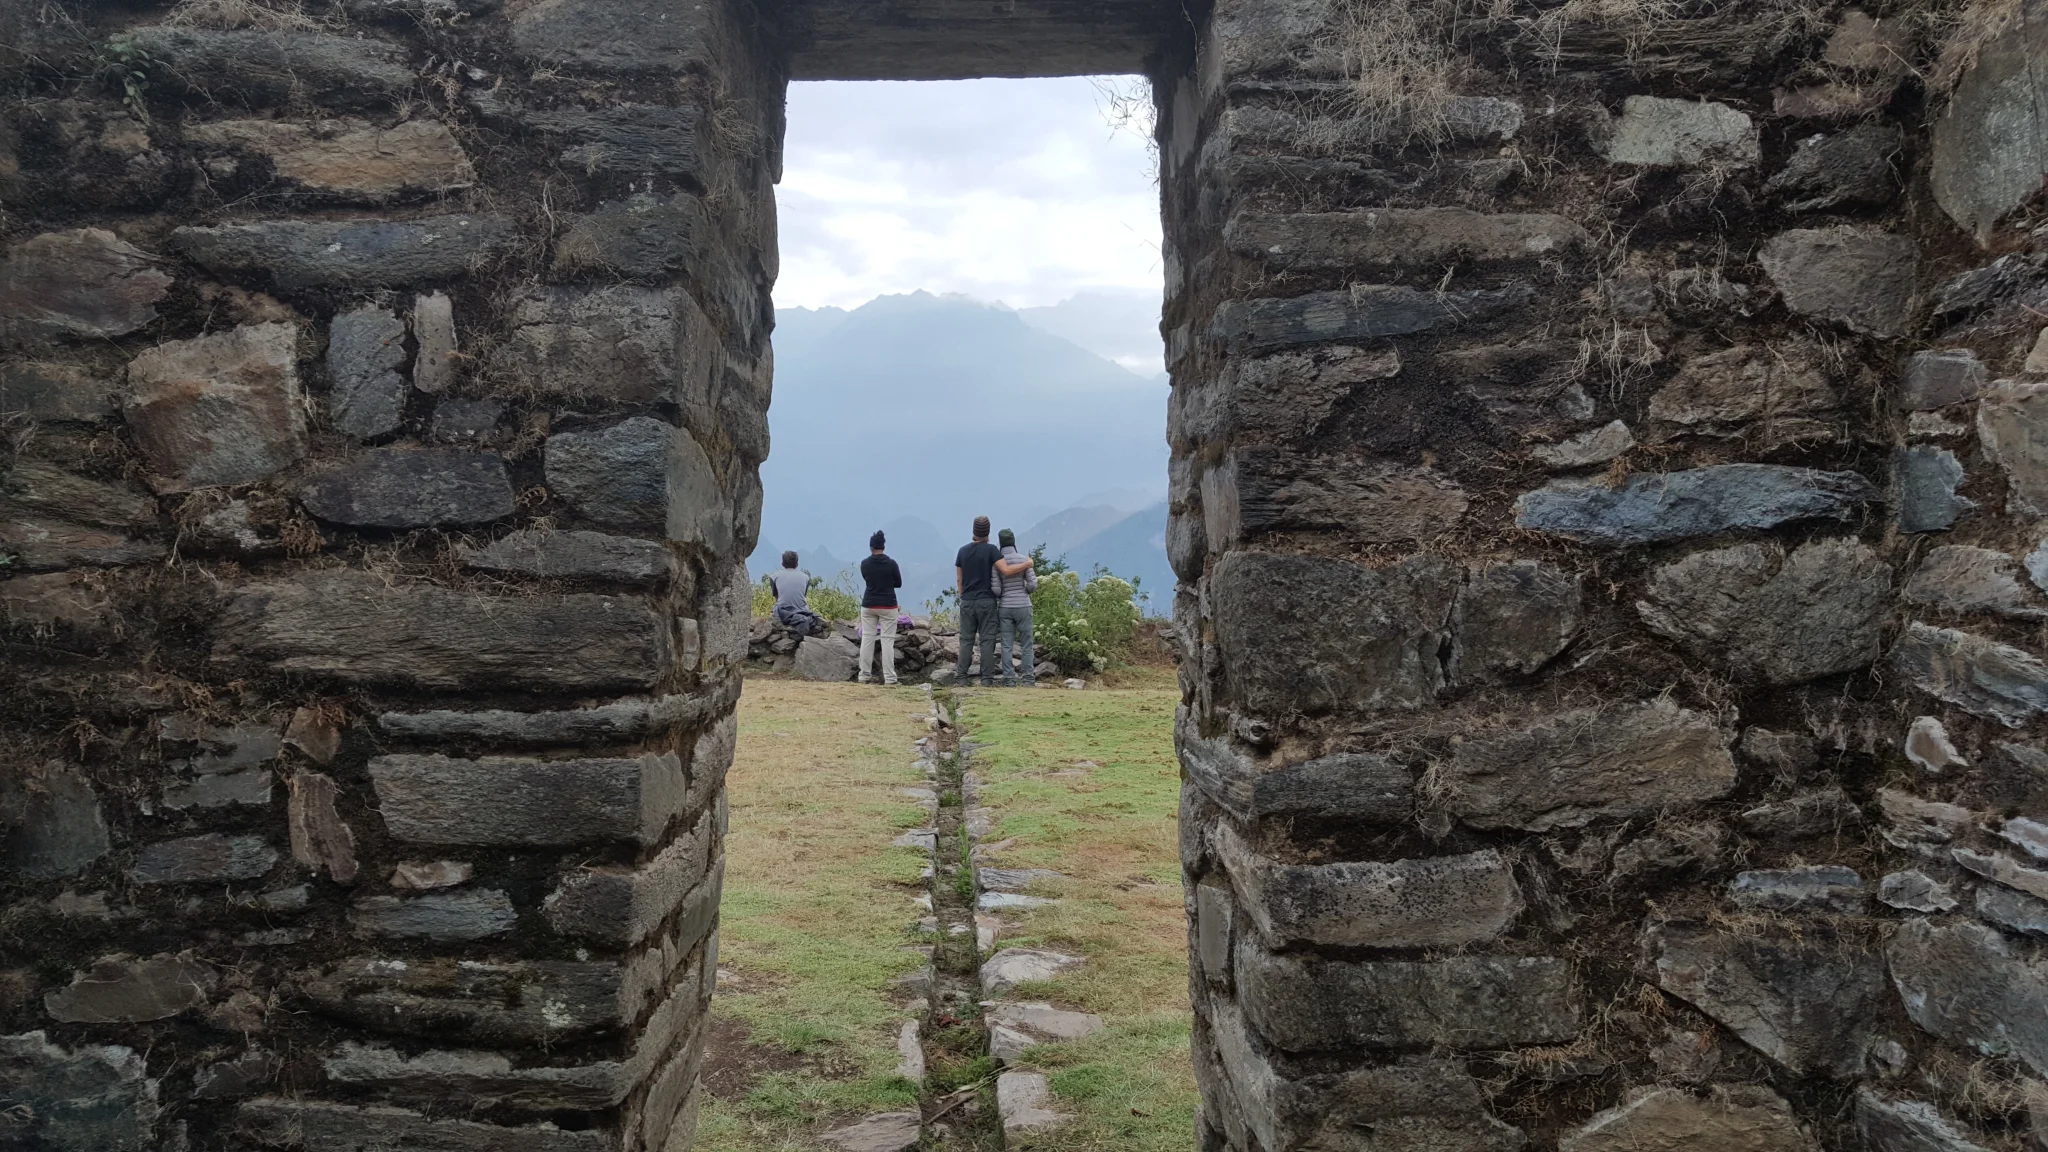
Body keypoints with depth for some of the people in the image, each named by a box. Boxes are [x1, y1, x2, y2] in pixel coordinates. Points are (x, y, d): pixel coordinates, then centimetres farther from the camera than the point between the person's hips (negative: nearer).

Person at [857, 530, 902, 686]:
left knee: (867, 639, 8)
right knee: (887, 641, -2)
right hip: (888, 606, -2)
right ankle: (889, 678, -5)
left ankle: (864, 676, 9)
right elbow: (899, 584, 2)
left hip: (868, 605, 2)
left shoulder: (864, 564, -3)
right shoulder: (891, 564, -9)